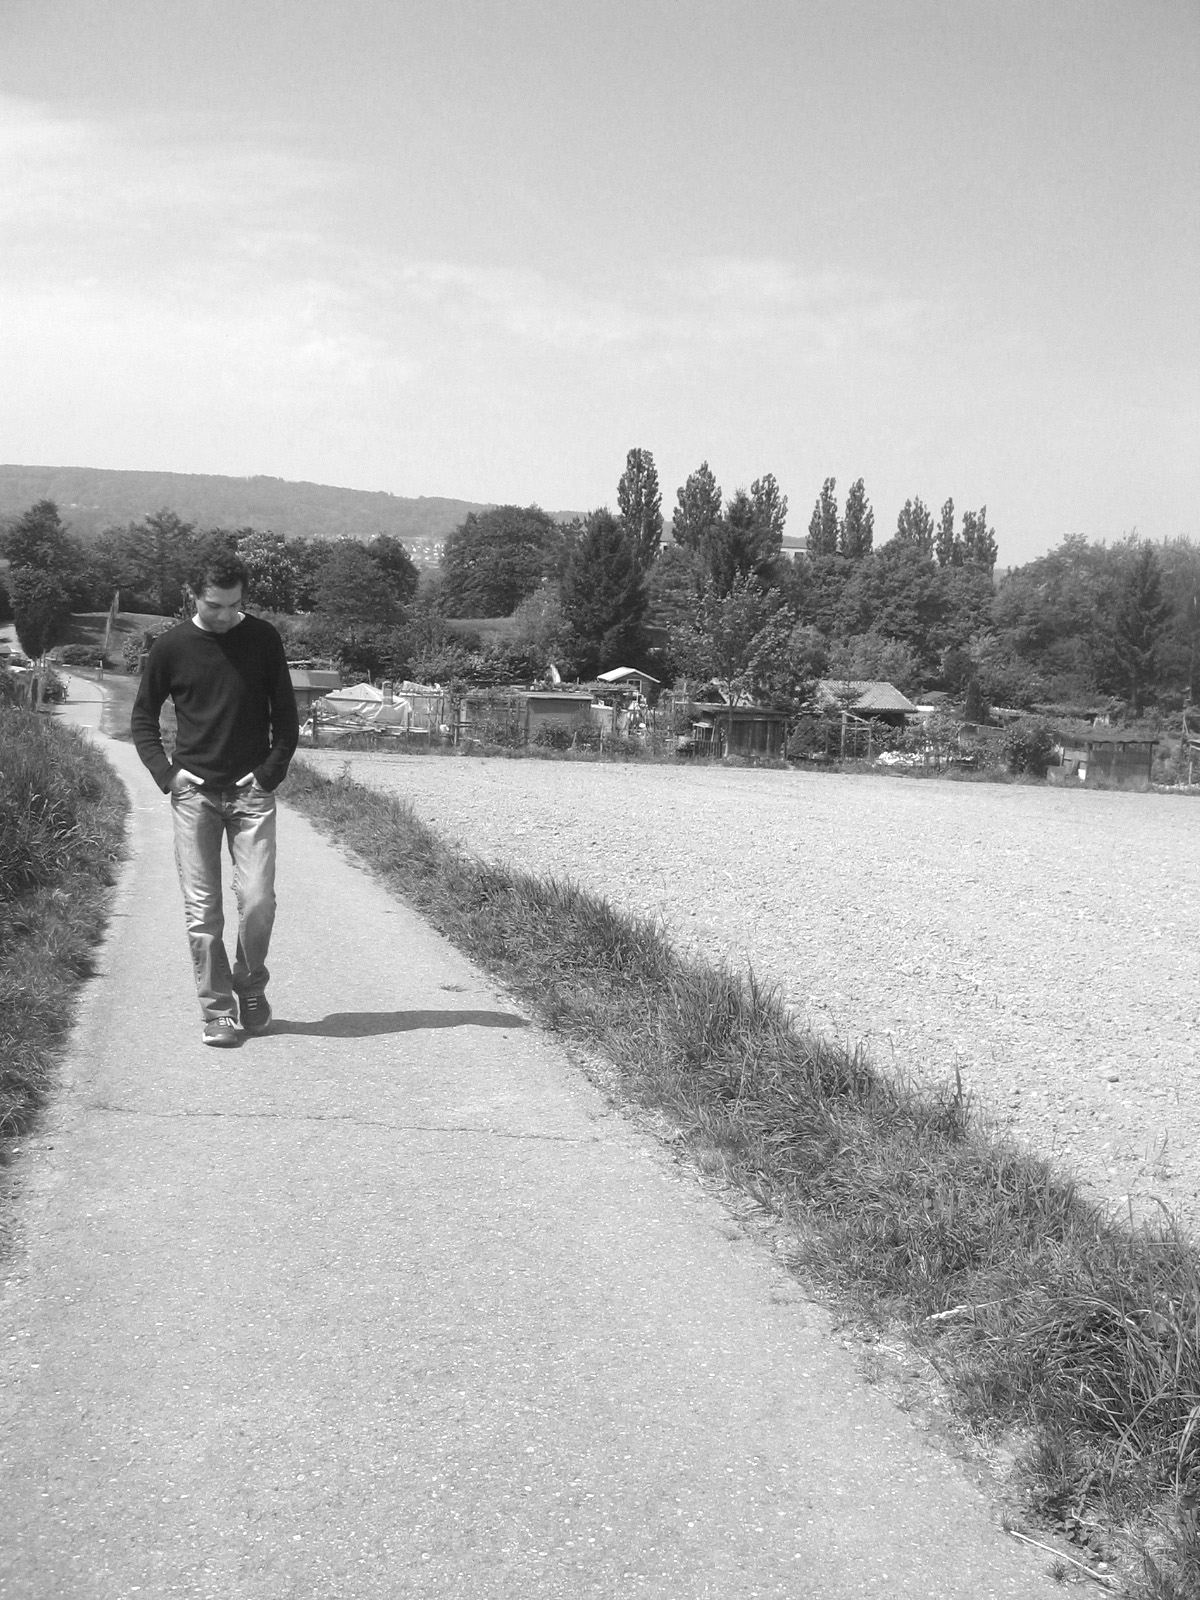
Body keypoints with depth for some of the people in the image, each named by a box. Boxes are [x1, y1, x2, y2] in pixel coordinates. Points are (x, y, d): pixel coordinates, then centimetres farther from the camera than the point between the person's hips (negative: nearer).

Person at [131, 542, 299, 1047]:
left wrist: (271, 773, -3)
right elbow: (143, 717, 11)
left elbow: (285, 717, 8)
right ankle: (217, 1010, 8)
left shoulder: (263, 640, 1)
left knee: (258, 901, -7)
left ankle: (251, 988, 17)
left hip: (251, 792, 0)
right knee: (202, 911, -1)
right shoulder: (171, 647, 1)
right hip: (194, 793, 0)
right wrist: (165, 773, -1)